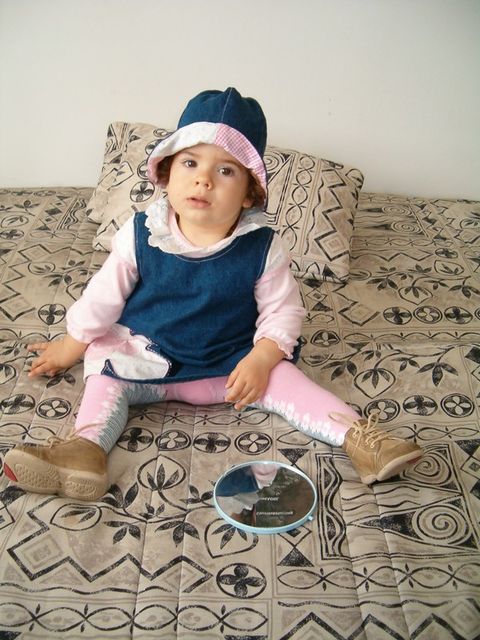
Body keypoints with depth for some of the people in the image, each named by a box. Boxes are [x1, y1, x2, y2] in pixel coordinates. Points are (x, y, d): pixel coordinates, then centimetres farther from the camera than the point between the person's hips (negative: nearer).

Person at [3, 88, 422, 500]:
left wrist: (260, 360, -21)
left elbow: (282, 311, -6)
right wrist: (71, 347, 9)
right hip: (147, 357, 2)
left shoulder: (263, 248, -14)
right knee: (106, 377, -20)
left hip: (234, 362, -1)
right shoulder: (140, 235, -12)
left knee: (284, 380, -18)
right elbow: (103, 295, 0)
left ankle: (357, 435, -16)